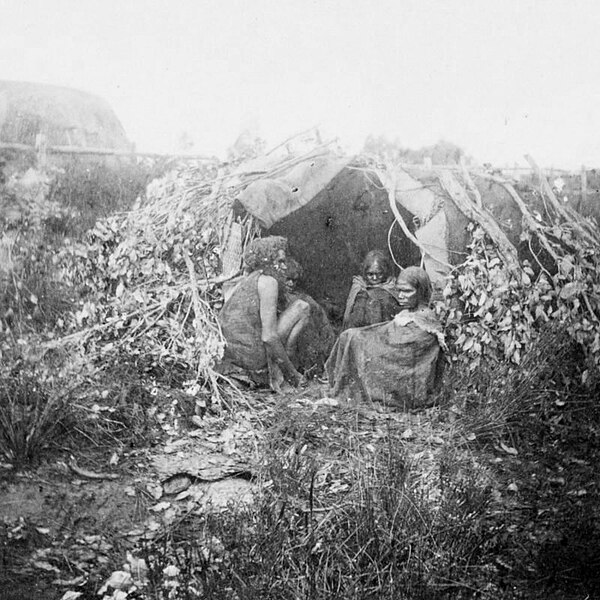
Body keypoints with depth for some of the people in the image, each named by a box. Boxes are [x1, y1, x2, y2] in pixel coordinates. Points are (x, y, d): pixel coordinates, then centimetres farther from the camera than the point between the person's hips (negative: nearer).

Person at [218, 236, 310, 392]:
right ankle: (276, 372, 2)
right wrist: (292, 373, -8)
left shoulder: (245, 281, 18)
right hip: (253, 356, -9)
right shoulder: (268, 281, -9)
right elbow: (269, 337, -17)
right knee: (302, 306, 2)